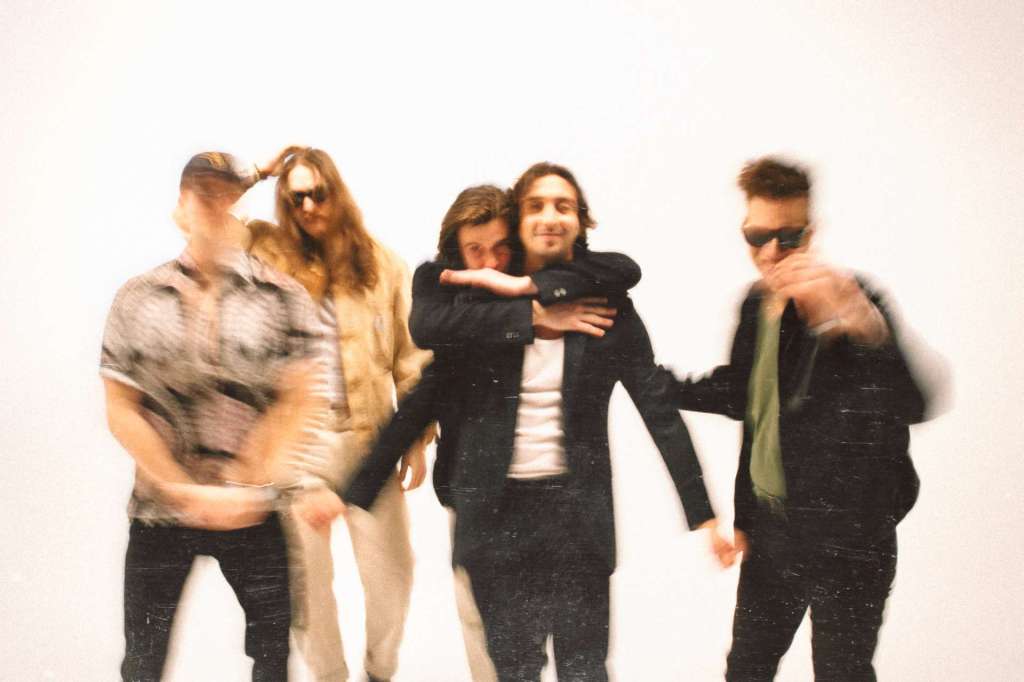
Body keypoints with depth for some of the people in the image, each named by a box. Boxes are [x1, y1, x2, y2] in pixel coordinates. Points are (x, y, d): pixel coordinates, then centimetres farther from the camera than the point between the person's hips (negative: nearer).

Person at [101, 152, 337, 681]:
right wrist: (187, 493, -10)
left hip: (258, 512, -1)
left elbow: (302, 401, -7)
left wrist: (248, 488, -13)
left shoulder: (284, 296, -1)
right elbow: (121, 412, -2)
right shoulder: (137, 298, 2)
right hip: (160, 511, 1)